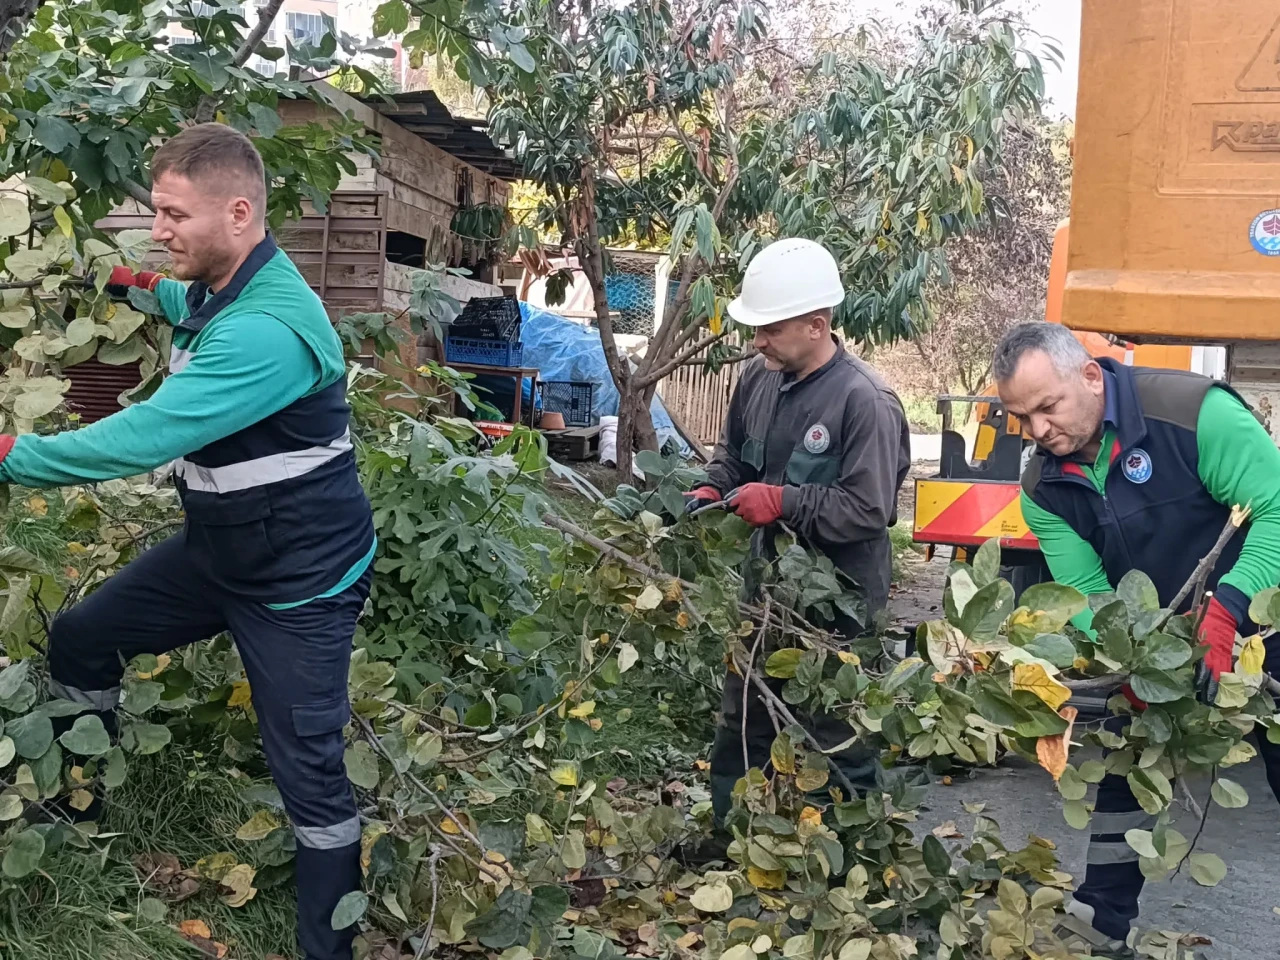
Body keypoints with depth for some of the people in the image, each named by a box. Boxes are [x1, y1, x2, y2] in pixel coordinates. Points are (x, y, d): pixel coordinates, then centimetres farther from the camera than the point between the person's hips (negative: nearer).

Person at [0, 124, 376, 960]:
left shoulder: (268, 330, -30)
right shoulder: (220, 291, 1)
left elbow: (147, 437, -34)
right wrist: (138, 284, 10)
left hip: (300, 578, -10)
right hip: (218, 550, 10)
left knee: (310, 773, -3)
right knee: (80, 643, 17)